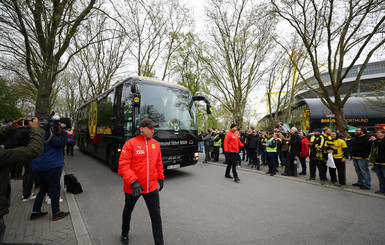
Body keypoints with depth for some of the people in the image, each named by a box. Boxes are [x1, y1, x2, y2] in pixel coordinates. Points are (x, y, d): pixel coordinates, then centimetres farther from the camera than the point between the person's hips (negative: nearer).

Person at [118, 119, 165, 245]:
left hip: (152, 187, 2)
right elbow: (123, 166, -18)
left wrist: (160, 178, 16)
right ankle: (124, 233, 54)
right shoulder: (130, 144, -15)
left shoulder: (155, 144, 0)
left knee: (156, 215, 4)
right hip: (132, 187, -2)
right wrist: (133, 182, -26)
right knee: (128, 212, 24)